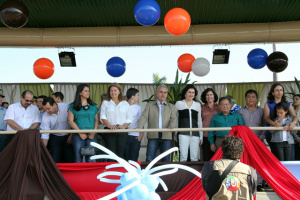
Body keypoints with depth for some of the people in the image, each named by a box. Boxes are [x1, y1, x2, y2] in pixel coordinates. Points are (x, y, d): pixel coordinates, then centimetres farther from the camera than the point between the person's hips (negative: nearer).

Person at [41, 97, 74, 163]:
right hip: (55, 138, 1)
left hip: (68, 137, 0)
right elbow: (45, 134, -14)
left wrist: (71, 136, -5)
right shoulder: (45, 117, -15)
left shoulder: (66, 107, -17)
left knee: (69, 160, -2)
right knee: (54, 160, -7)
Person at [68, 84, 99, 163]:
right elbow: (70, 121, 0)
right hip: (78, 135, -2)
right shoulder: (73, 106, 6)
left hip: (91, 135, 2)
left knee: (91, 159, -1)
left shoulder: (93, 106, 14)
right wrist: (80, 133, -9)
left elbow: (96, 120, 11)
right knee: (78, 159, -2)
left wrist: (94, 132, -6)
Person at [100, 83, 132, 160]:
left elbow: (129, 118, 10)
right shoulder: (105, 103, 14)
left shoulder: (125, 103, 16)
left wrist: (124, 126, -9)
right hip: (109, 131, -1)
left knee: (121, 153, -5)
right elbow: (103, 116, 3)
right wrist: (109, 126, -14)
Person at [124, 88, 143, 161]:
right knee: (125, 157, 1)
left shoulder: (138, 107, 9)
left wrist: (141, 134, -1)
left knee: (134, 158, 1)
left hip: (135, 136, 2)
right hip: (125, 135, -1)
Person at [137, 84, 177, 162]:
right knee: (149, 159, -6)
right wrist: (139, 127, -15)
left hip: (166, 136, 1)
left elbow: (174, 118, 3)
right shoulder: (149, 105, 16)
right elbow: (144, 117, 4)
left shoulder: (171, 107, 18)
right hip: (153, 136, -1)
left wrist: (171, 126, -21)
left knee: (166, 160, -1)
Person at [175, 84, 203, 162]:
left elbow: (199, 121, 20)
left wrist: (201, 136, 15)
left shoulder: (197, 105, 18)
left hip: (195, 134, 3)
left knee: (194, 157, 0)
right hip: (183, 133, -3)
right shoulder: (179, 104, 10)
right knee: (183, 157, -10)